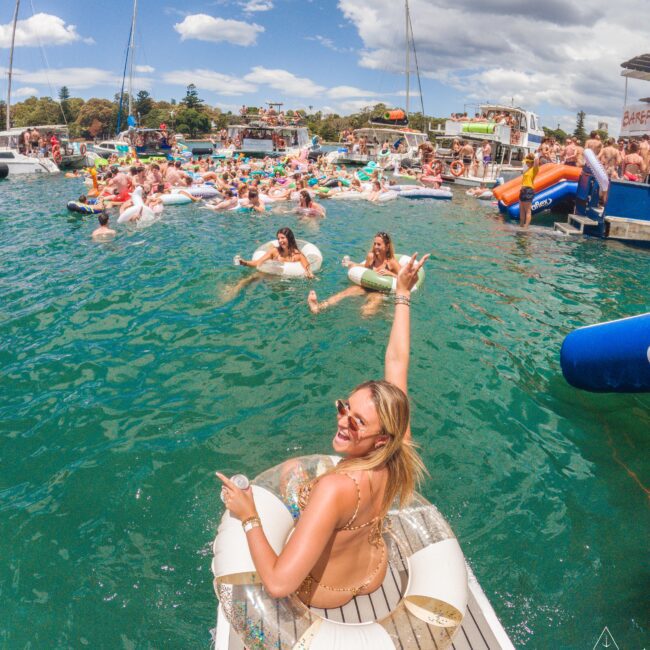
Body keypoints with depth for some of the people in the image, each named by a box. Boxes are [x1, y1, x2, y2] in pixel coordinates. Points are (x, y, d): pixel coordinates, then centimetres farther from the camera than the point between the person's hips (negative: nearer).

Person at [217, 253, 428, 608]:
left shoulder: (336, 489, -44)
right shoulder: (399, 451, -27)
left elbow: (278, 584, -43)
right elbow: (397, 361, -19)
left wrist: (249, 518, -30)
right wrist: (402, 295, -10)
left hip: (323, 592, -4)